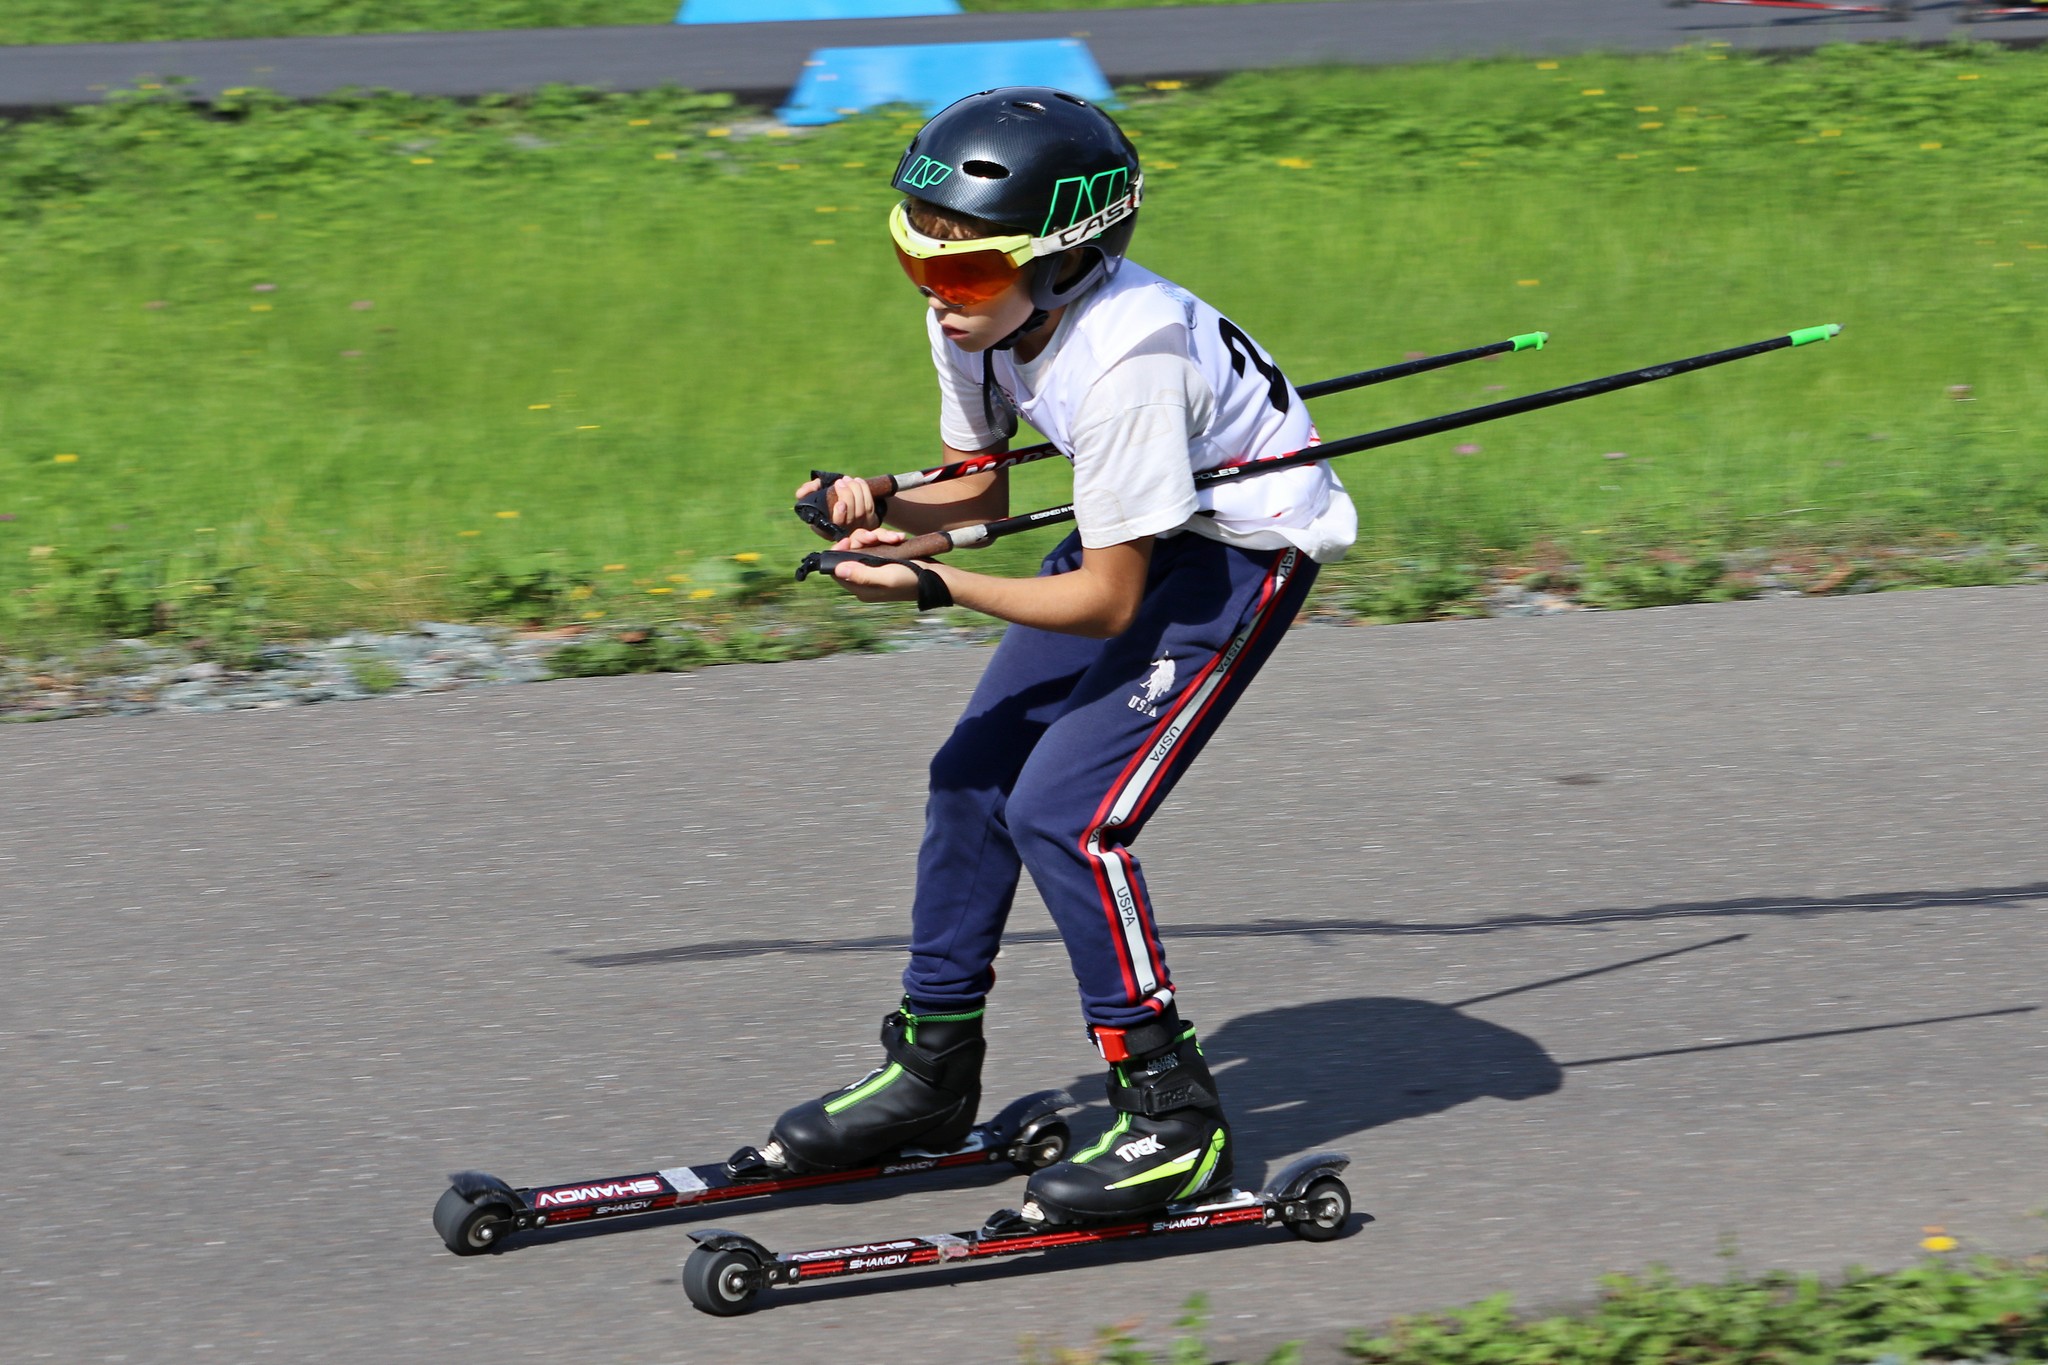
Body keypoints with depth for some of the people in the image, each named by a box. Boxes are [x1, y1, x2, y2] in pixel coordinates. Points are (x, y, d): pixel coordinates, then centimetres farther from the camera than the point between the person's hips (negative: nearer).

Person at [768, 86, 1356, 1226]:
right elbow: (983, 496, 3)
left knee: (1063, 813, -15)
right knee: (974, 777, 8)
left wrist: (931, 586, -30)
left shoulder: (1122, 358, -34)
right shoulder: (975, 319, -10)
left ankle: (1175, 1119, -4)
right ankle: (933, 1071, 23)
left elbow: (1106, 602, -28)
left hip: (1247, 546, -9)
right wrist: (885, 514, -17)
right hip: (1135, 532, 9)